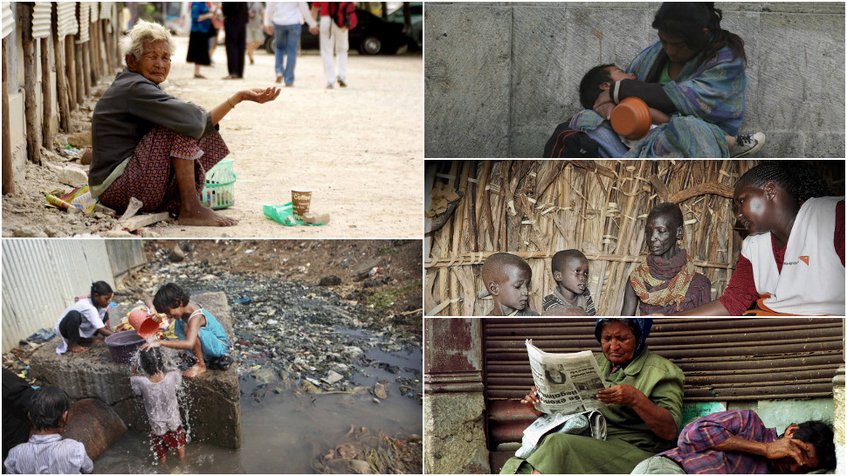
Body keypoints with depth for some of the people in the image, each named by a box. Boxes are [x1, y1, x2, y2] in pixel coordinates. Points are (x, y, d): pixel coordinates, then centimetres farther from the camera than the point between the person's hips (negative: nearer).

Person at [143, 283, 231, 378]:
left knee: (188, 330, -31)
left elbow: (189, 344, -49)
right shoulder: (187, 305, -9)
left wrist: (161, 342, -47)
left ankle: (201, 365, -11)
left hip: (221, 346, -9)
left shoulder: (196, 317, -32)